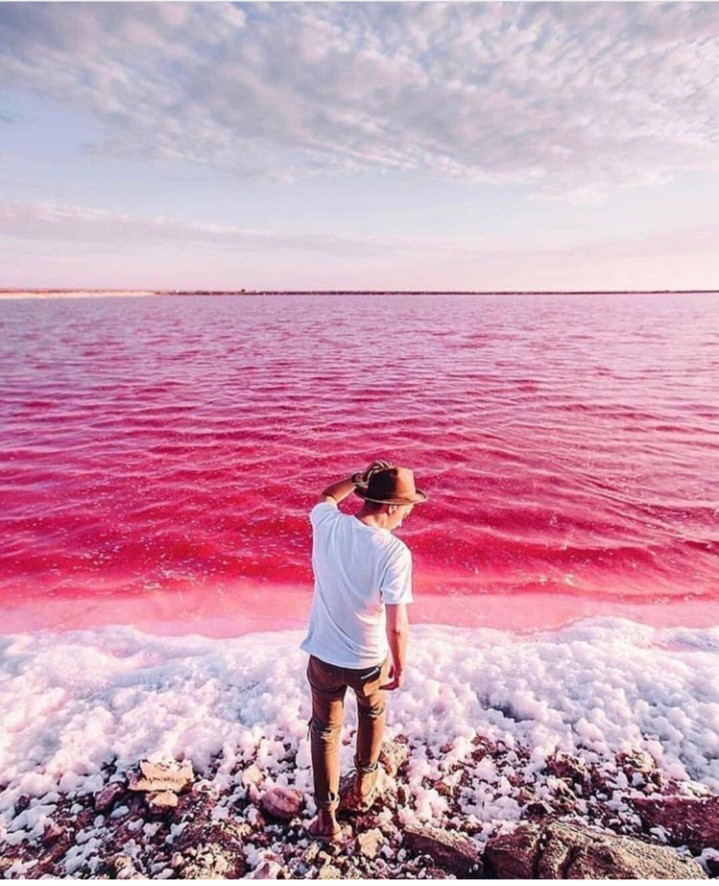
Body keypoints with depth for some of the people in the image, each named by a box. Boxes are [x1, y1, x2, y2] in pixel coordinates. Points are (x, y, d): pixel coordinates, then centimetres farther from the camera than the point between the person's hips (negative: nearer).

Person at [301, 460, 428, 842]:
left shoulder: (327, 524, -16)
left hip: (324, 656, 2)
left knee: (325, 730, 26)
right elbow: (396, 626, -23)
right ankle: (364, 784, 52)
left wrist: (360, 477, 12)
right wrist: (399, 668, -6)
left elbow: (327, 496, 10)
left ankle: (327, 816, 38)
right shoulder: (394, 551, -27)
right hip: (369, 660, -2)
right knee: (373, 713, 32)